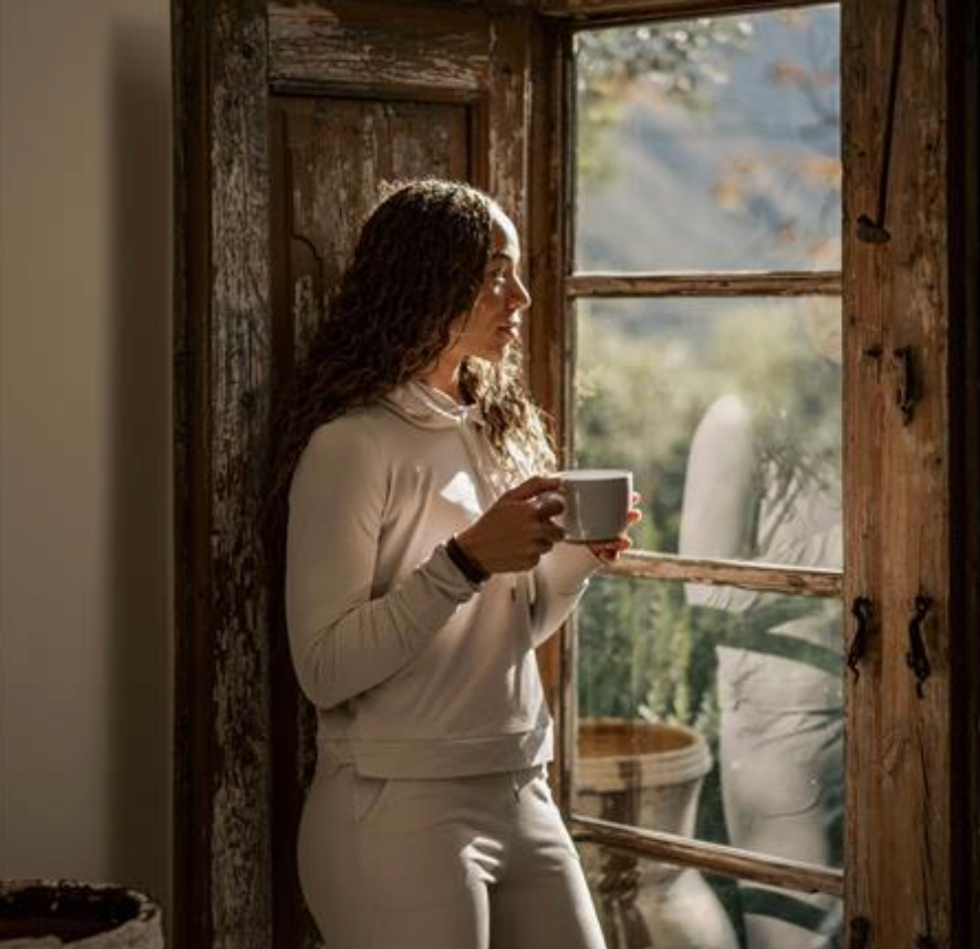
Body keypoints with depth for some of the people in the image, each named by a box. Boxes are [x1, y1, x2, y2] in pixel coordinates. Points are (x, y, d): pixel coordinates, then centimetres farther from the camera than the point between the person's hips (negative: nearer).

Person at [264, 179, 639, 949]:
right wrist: (465, 560, -24)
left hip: (522, 797, 7)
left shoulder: (497, 429, 10)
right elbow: (324, 670, -18)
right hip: (403, 811, -7)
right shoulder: (353, 444, -13)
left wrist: (582, 554, -1)